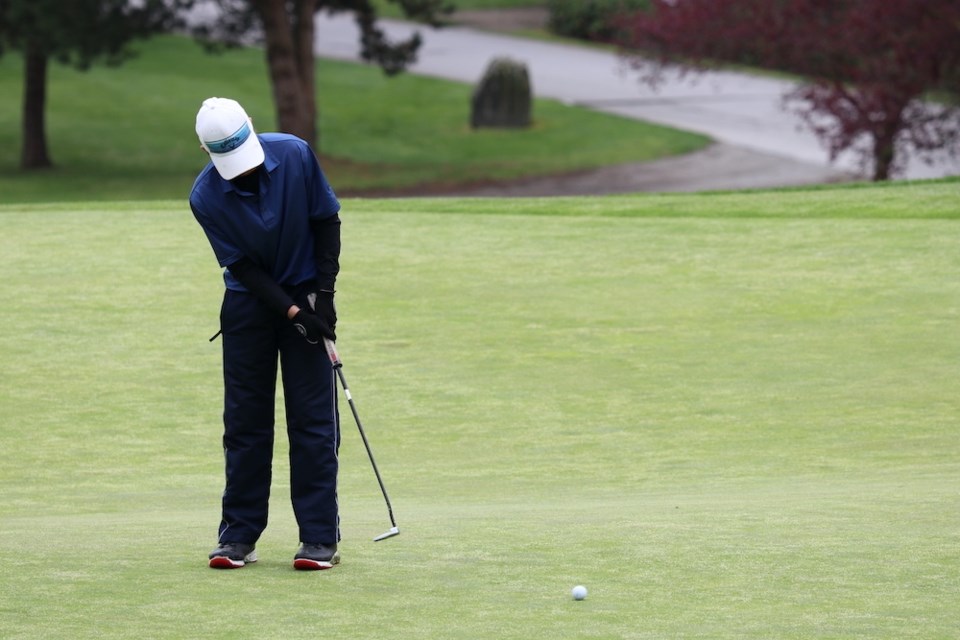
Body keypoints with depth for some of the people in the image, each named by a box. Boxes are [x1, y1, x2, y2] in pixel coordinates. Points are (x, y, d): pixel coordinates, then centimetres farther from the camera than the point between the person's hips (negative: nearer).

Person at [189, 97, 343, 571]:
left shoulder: (295, 155, -18)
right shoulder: (206, 197, -19)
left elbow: (327, 220, -5)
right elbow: (242, 266, -13)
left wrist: (324, 291, -10)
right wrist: (291, 312, -20)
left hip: (305, 294, 0)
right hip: (249, 301, 0)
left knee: (313, 418, -4)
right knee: (245, 420, 1)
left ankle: (320, 536, -3)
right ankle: (239, 535, 9)